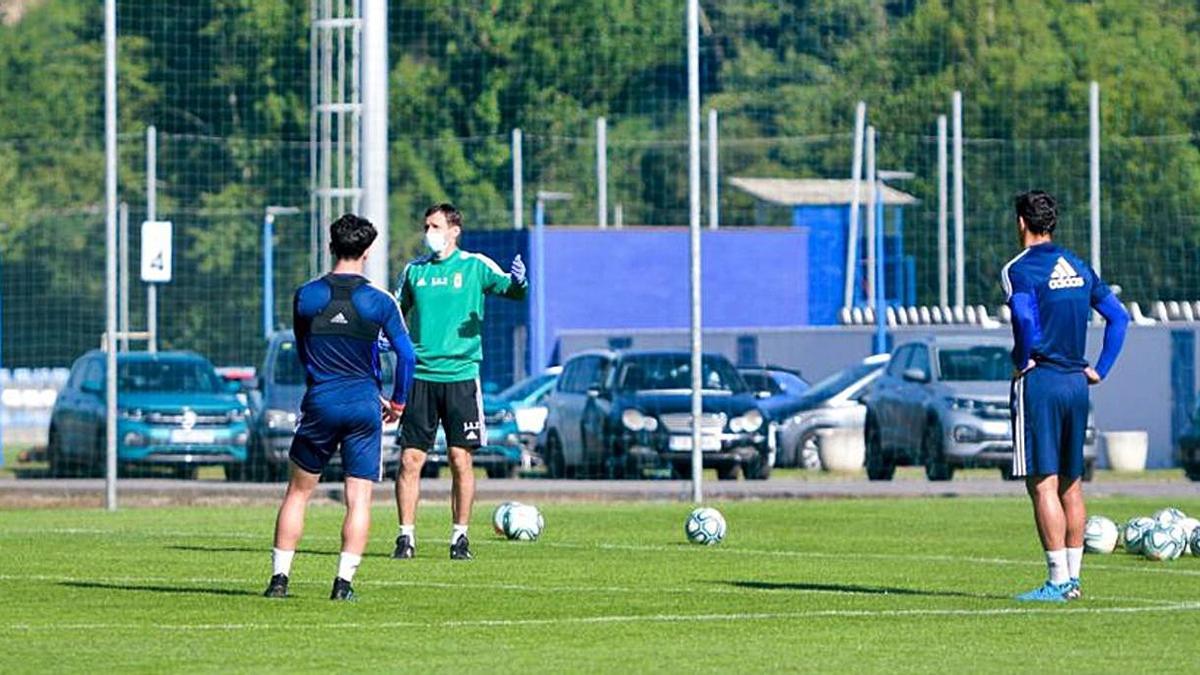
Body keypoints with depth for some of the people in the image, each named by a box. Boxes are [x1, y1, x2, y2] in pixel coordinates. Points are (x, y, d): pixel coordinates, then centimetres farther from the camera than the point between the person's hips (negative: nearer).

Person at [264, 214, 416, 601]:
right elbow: (406, 354, -3)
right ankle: (344, 582, -5)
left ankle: (280, 577, 8)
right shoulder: (378, 302, -4)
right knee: (359, 498, 2)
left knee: (298, 492, 11)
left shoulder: (305, 297, 2)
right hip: (364, 404, -1)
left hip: (319, 403, 1)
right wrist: (397, 402, 12)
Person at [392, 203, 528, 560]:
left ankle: (460, 535, 7)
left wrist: (518, 282, -30)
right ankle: (406, 536, 3)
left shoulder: (475, 266, 2)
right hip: (420, 374, 2)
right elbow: (397, 312, 22)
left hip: (460, 374, -2)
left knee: (460, 459, -2)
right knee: (410, 458, -2)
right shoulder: (415, 270, 11)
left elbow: (512, 291, -7)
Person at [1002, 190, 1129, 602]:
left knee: (1043, 485, -7)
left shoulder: (1020, 269, -8)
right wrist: (1101, 368, 14)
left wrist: (1022, 363, -11)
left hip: (1039, 383, -7)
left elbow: (1025, 318, -26)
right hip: (1077, 383, 7)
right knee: (1071, 484, 13)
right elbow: (1118, 316, 15)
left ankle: (1058, 580, -11)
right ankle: (1073, 578, 16)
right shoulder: (1079, 267, 13)